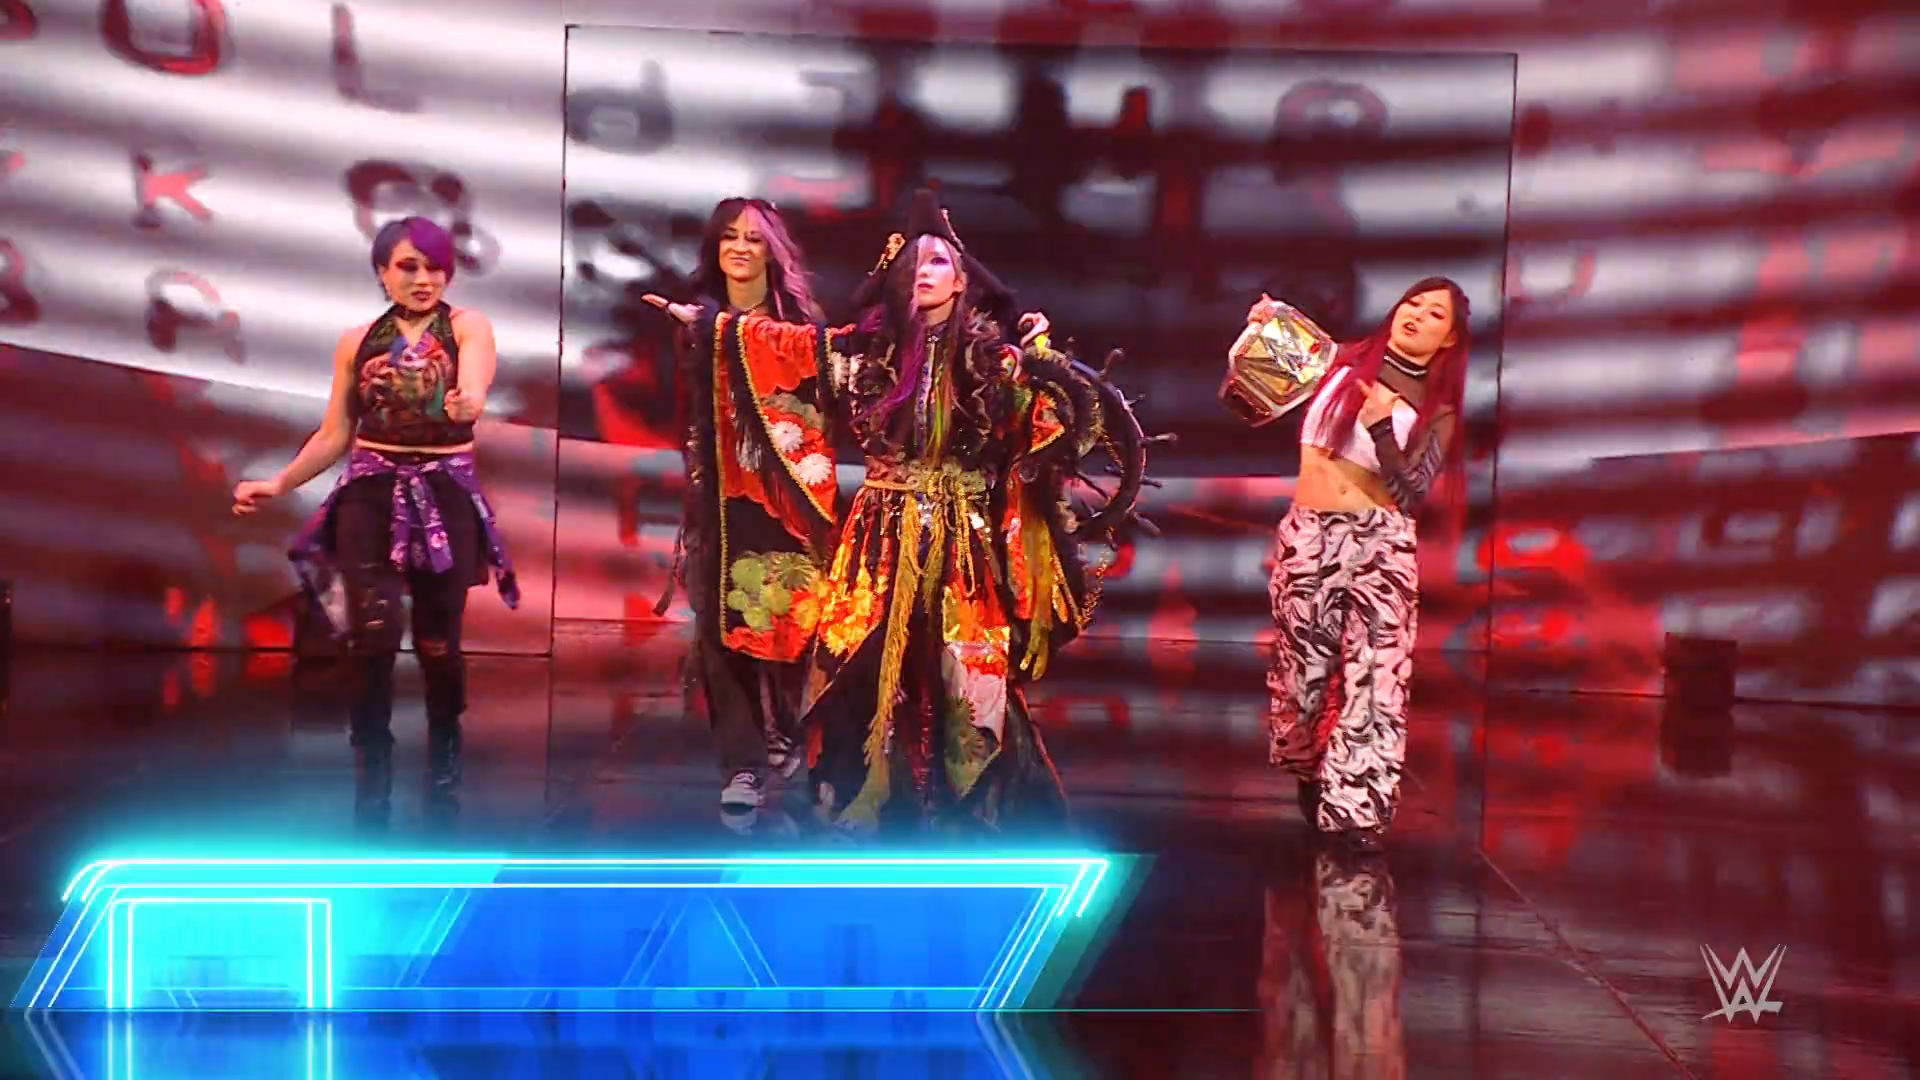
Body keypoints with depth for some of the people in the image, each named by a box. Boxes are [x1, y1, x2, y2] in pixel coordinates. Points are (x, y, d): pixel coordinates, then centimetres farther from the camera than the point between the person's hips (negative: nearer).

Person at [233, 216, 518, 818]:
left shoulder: (468, 327, -1)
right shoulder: (357, 342, 8)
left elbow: (472, 385, -23)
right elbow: (334, 436, 14)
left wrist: (467, 405, -46)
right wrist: (278, 484, 7)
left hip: (445, 493, -2)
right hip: (370, 495, 2)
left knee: (438, 643, 1)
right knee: (372, 639, -9)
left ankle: (444, 755, 28)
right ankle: (371, 775, 5)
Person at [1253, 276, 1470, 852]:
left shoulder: (1437, 412, 5)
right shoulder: (1339, 362, 9)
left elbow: (1412, 491, -8)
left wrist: (1381, 426, -20)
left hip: (1380, 544, -1)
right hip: (1306, 537, 1)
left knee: (1375, 676, -11)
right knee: (1303, 669, 9)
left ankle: (1358, 808, -7)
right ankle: (1309, 773, 34)